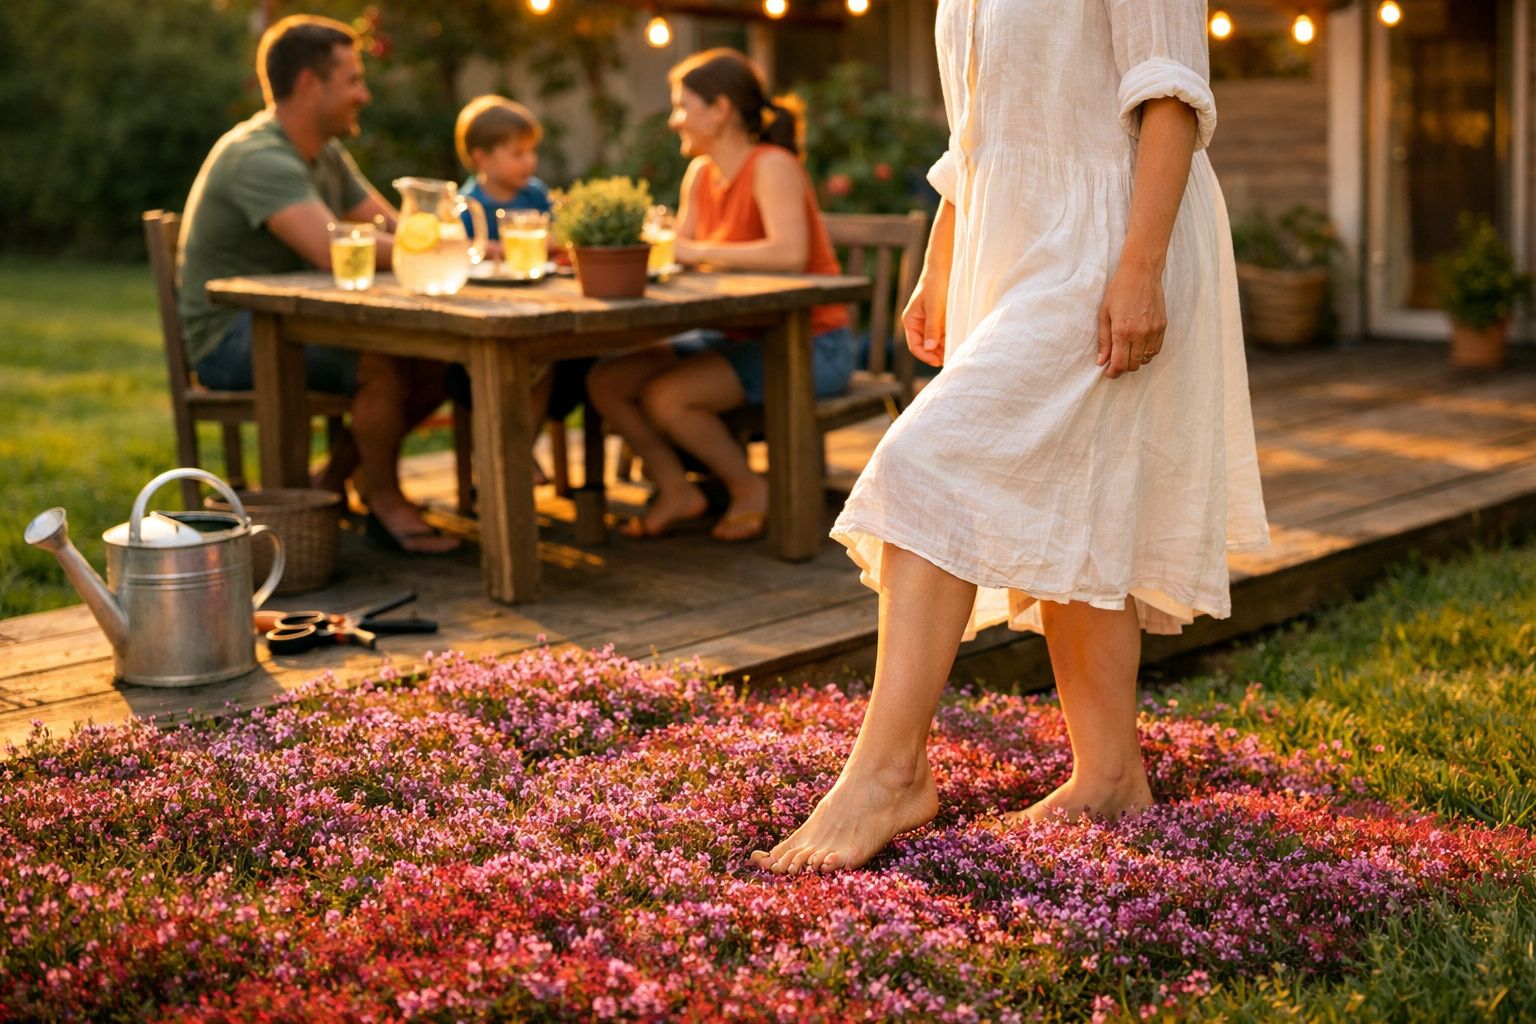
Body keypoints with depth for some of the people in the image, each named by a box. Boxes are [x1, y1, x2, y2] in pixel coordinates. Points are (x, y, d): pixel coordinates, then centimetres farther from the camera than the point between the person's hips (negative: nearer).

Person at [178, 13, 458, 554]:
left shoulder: (326, 154, 11)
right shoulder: (258, 157, -21)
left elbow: (392, 226, 11)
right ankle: (385, 504, -9)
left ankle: (332, 480, 9)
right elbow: (335, 250, -34)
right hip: (230, 338, -9)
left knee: (436, 361, -4)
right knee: (383, 362, -29)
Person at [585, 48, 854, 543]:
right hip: (739, 335, 8)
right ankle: (676, 490, 9)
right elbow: (677, 252, 6)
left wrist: (697, 251, -27)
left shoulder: (772, 167, -17)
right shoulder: (700, 173, 8)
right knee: (606, 380, -4)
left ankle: (751, 490, -3)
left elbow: (789, 252, -33)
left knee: (665, 396, -25)